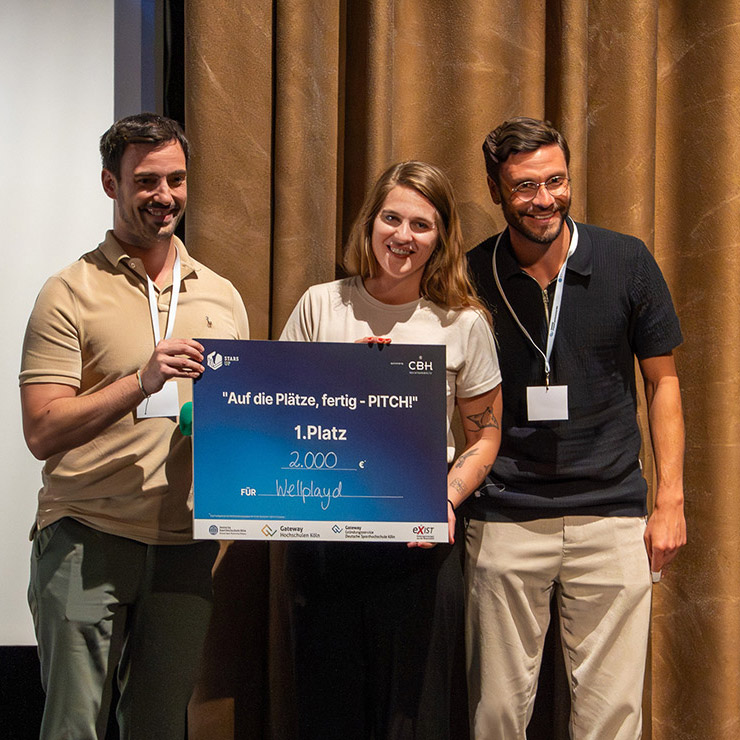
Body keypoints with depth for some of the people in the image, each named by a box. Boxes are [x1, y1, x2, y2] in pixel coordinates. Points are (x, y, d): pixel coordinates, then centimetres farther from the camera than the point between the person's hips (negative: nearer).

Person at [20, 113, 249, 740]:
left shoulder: (221, 296, 14)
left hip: (185, 546, 4)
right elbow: (42, 432, -10)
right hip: (86, 540, -4)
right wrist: (141, 382, -21)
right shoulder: (72, 293, -2)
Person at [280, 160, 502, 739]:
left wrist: (447, 500, -9)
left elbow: (484, 437, 9)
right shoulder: (321, 306, 4)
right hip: (322, 535, 1)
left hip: (417, 541, -1)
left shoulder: (463, 323, 2)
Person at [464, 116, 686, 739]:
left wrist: (671, 499, 2)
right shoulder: (472, 278, 0)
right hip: (505, 518, 0)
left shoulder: (627, 262, 0)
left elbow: (662, 379, 7)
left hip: (611, 514, 0)